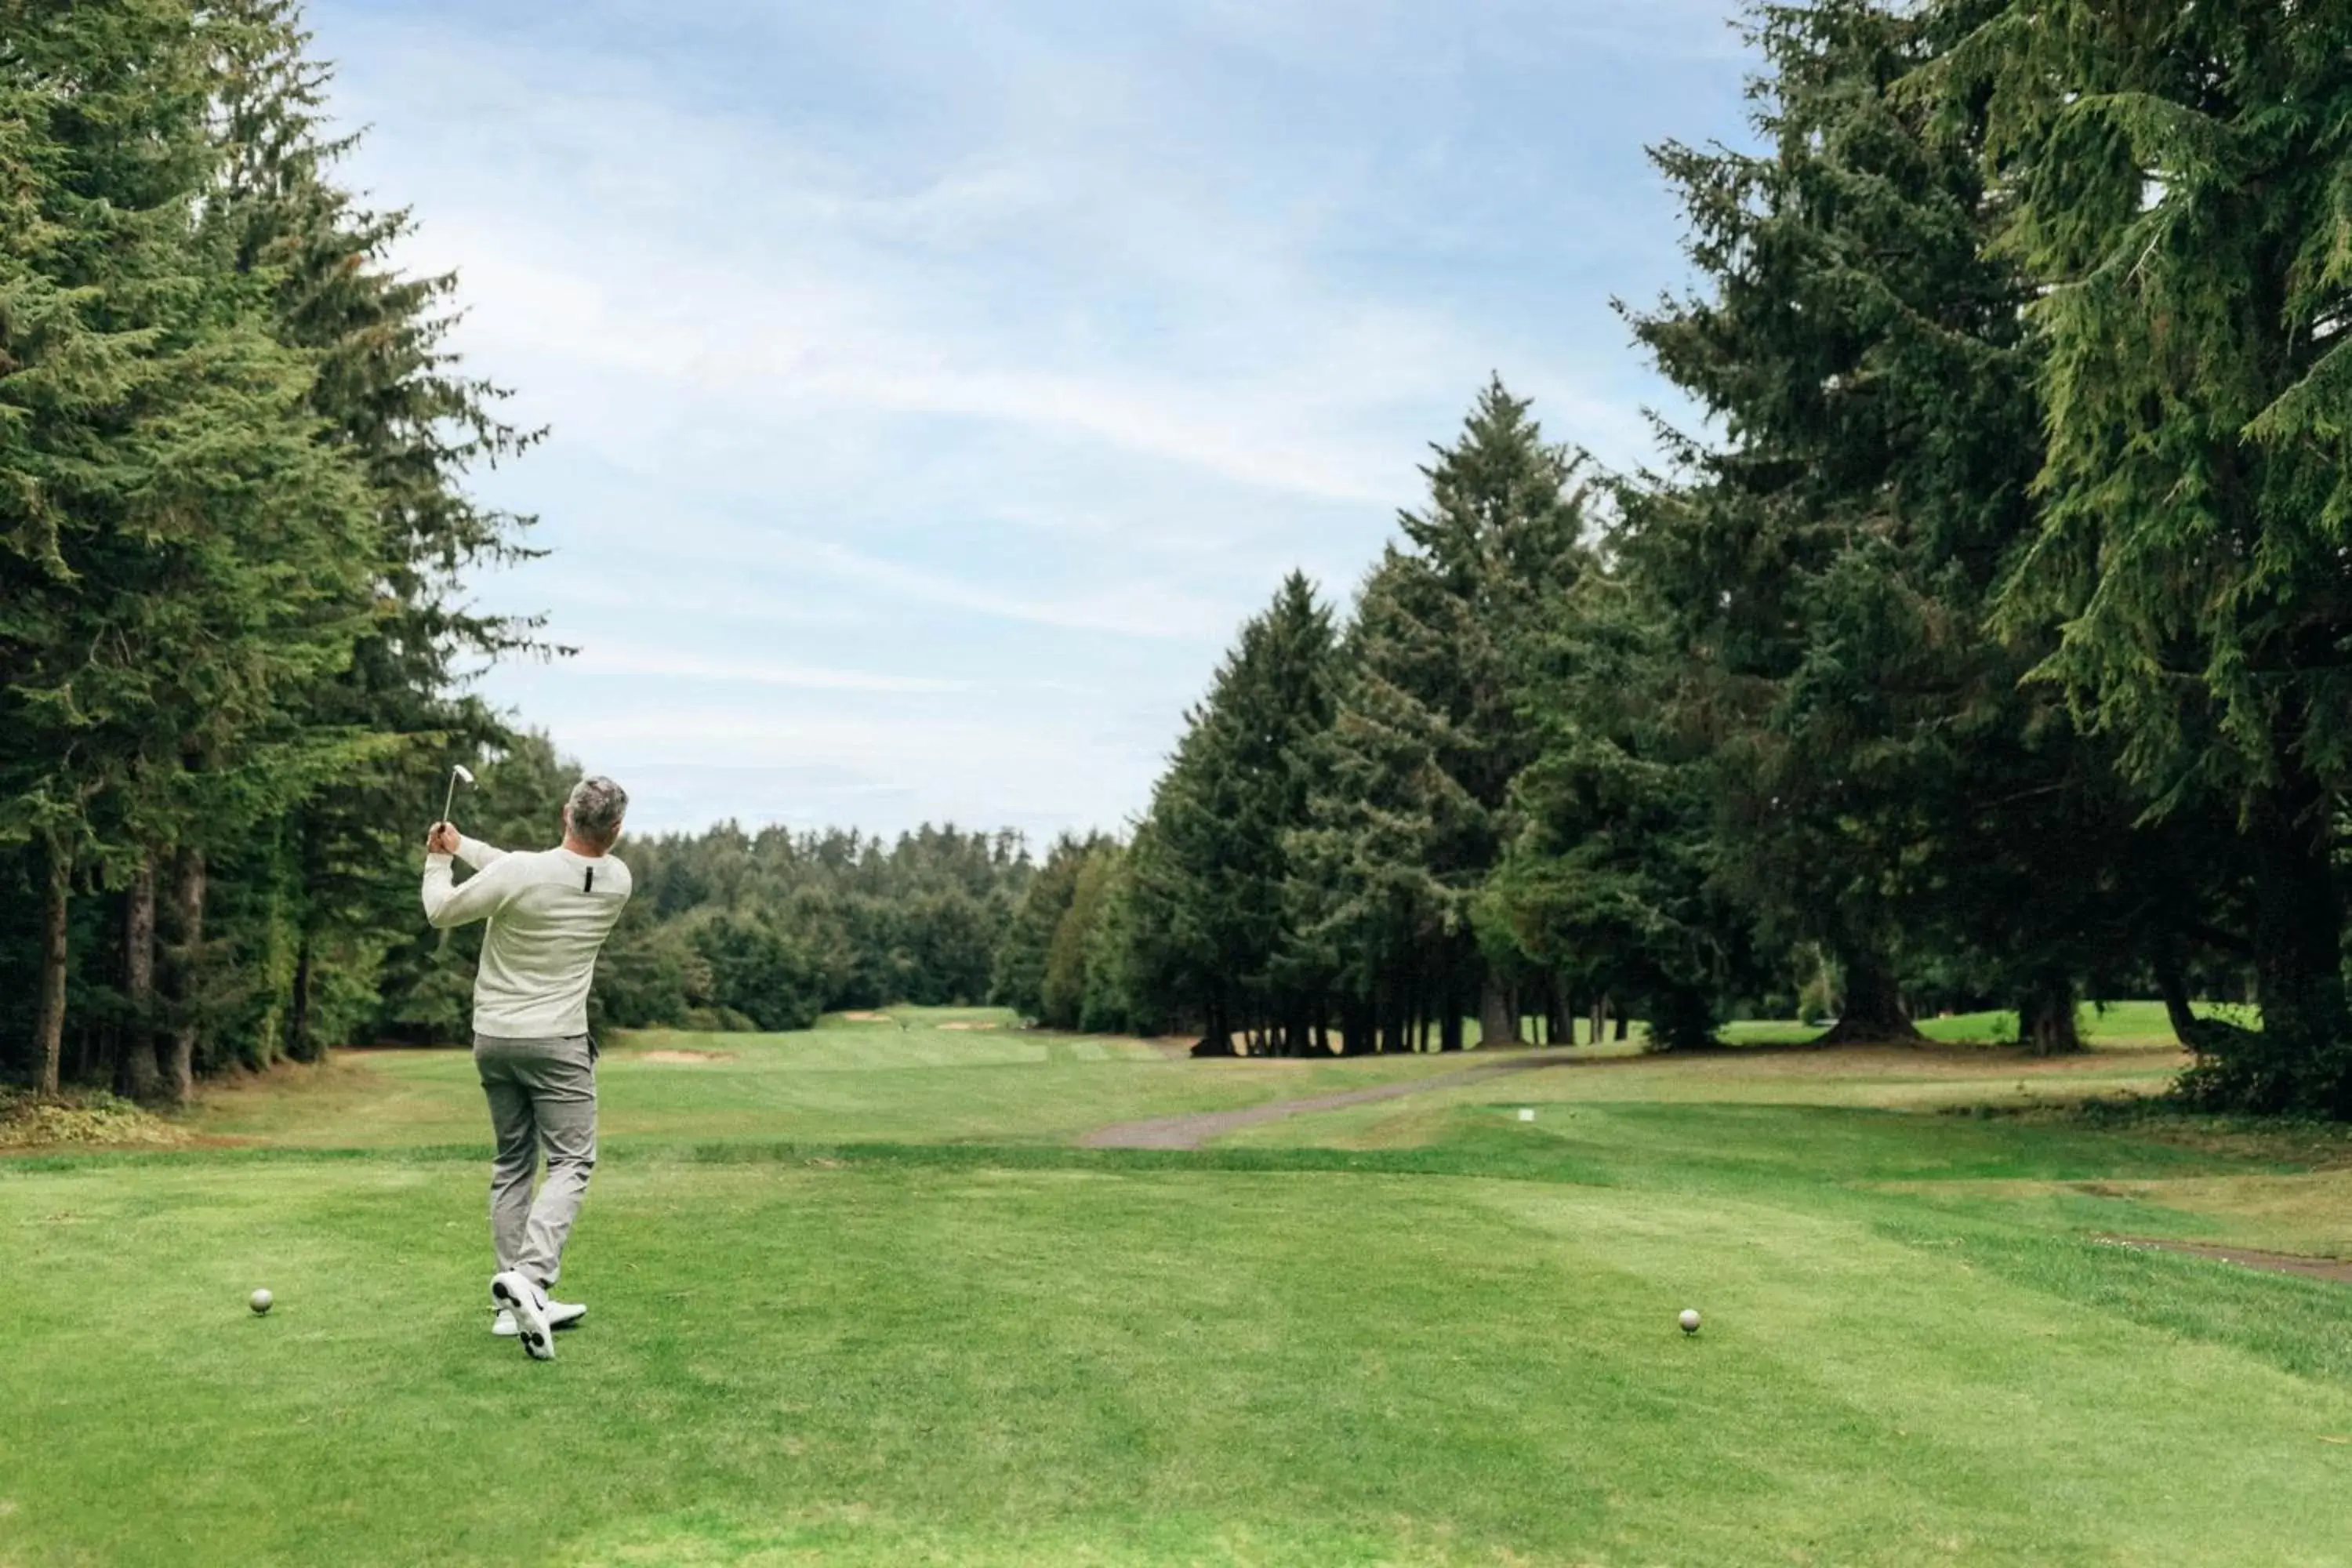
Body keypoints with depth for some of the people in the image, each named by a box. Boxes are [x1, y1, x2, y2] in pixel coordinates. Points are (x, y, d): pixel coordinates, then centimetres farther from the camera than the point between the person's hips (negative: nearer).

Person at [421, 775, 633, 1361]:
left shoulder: (514, 874, -16)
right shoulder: (617, 882, -6)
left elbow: (442, 911, 0)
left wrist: (439, 858, 18)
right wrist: (465, 845, 16)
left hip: (493, 1037, 2)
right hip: (556, 1041, -2)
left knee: (513, 1163, 13)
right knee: (571, 1162, 1)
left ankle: (516, 1301, 12)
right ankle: (530, 1275, -22)